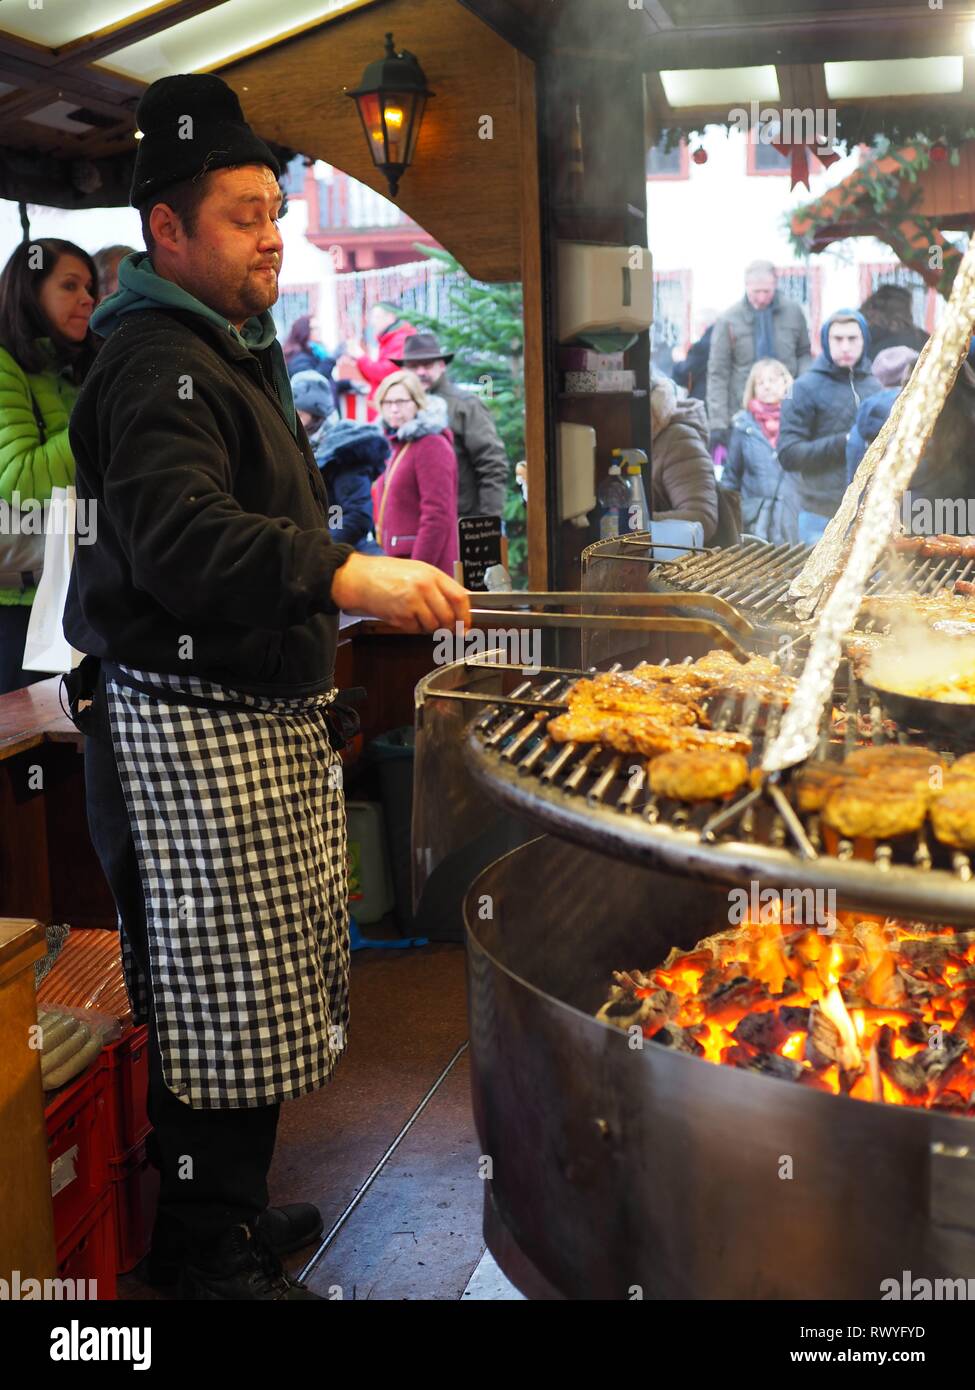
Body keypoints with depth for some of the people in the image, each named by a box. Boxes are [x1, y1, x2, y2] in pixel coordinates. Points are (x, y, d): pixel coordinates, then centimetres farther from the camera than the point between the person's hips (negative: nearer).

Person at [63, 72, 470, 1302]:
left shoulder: (234, 351, 21)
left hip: (265, 716, 10)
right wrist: (345, 575, -40)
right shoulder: (156, 363, -14)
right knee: (215, 997, -2)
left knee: (259, 991, 16)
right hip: (189, 725, -10)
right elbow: (176, 540, -30)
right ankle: (205, 1253, 14)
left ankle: (235, 1208, 32)